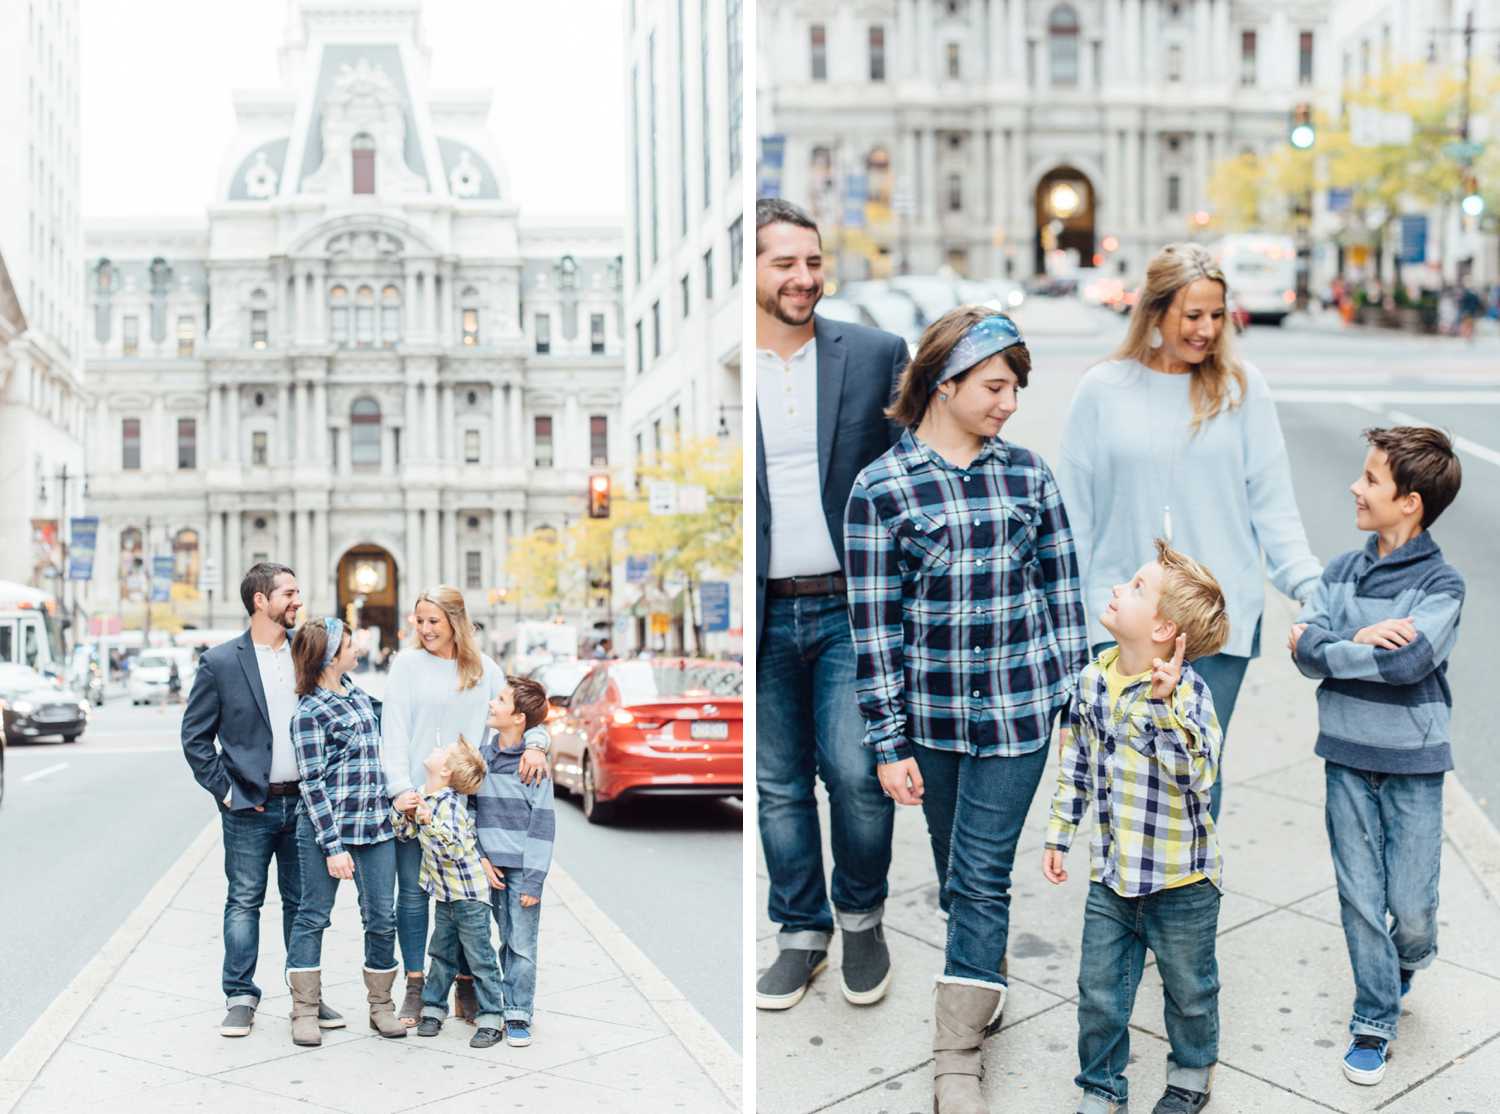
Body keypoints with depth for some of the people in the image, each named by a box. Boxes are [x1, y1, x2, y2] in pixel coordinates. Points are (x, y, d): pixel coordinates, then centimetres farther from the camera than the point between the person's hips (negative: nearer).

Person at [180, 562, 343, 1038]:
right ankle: (240, 998, 12)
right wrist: (224, 789, -6)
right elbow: (195, 736, 0)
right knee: (244, 902, 3)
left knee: (303, 903, 9)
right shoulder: (220, 662, -4)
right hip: (250, 805, -3)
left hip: (303, 802, 3)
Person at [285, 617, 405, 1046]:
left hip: (376, 824, 6)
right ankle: (305, 1010, 12)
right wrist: (333, 846, -16)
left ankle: (380, 1005, 18)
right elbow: (312, 784, -13)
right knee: (313, 915, 4)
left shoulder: (355, 691, 12)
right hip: (327, 827, -6)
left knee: (382, 918, 6)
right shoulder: (309, 713, -10)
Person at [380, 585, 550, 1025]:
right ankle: (415, 988, 12)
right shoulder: (407, 665, 2)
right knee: (413, 891, 3)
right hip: (416, 798, -1)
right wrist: (400, 788, -15)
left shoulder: (484, 669, 7)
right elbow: (394, 731, -4)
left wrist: (535, 746, -14)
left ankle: (466, 988, 15)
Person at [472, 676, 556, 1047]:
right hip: (495, 867, 4)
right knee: (506, 942, 12)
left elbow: (543, 824, -10)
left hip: (523, 869, -4)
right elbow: (475, 810, 11)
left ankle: (518, 1016, 6)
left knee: (522, 946, -1)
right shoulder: (483, 756, 7)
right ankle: (506, 1004, 20)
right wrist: (483, 857, -1)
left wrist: (533, 881, -12)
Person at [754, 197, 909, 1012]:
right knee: (779, 784, 10)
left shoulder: (874, 354, 1)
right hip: (765, 613, 1)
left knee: (856, 771, -7)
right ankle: (801, 933, 27)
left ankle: (861, 915, 20)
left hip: (852, 607, -1)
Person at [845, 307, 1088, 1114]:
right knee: (954, 872, 14)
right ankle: (983, 991, 37)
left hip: (1017, 709, 0)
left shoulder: (1027, 472, 1)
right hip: (931, 712, 0)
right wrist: (889, 743, -7)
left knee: (982, 877, -1)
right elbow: (873, 624, -6)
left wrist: (1077, 696, 6)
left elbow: (1062, 588, 8)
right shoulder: (881, 488, -6)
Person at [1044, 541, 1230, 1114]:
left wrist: (1165, 703, -40)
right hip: (1111, 876, 4)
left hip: (1181, 881, -4)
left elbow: (1197, 774, -33)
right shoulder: (1093, 679, -1)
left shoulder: (1186, 691, -20)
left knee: (1189, 989, 17)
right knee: (1099, 993, 10)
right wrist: (1058, 835, 15)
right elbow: (1075, 762, 12)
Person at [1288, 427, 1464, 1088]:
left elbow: (1410, 661, -23)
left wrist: (1322, 647, -14)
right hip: (1347, 759, 3)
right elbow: (1306, 648, -6)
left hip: (1412, 765, -3)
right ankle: (1374, 1020, 19)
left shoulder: (1440, 584, -10)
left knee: (1410, 907, 1)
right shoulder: (1341, 573, 4)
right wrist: (1360, 639, -22)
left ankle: (1411, 957, 36)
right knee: (1360, 898, 5)